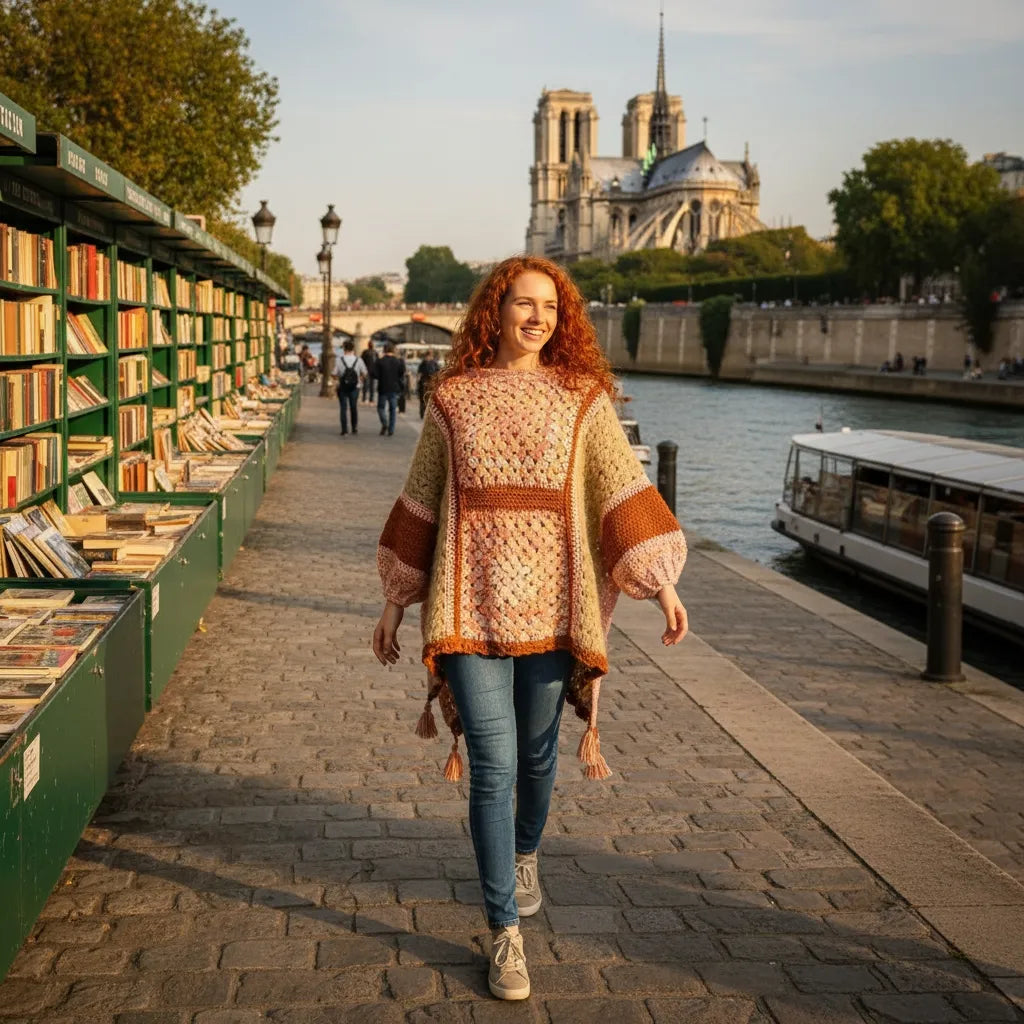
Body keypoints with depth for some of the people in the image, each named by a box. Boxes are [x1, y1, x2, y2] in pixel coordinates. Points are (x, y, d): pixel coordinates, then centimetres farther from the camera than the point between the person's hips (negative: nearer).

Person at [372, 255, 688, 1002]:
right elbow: (421, 502, 11)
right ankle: (506, 930, 7)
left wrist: (663, 584, -9)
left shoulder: (582, 396, 3)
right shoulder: (452, 398, 5)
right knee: (493, 766, -5)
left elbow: (624, 490, -1)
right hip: (470, 605, -1)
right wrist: (397, 601, 13)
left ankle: (525, 856, 46)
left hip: (550, 604, 1)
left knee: (537, 754, 15)